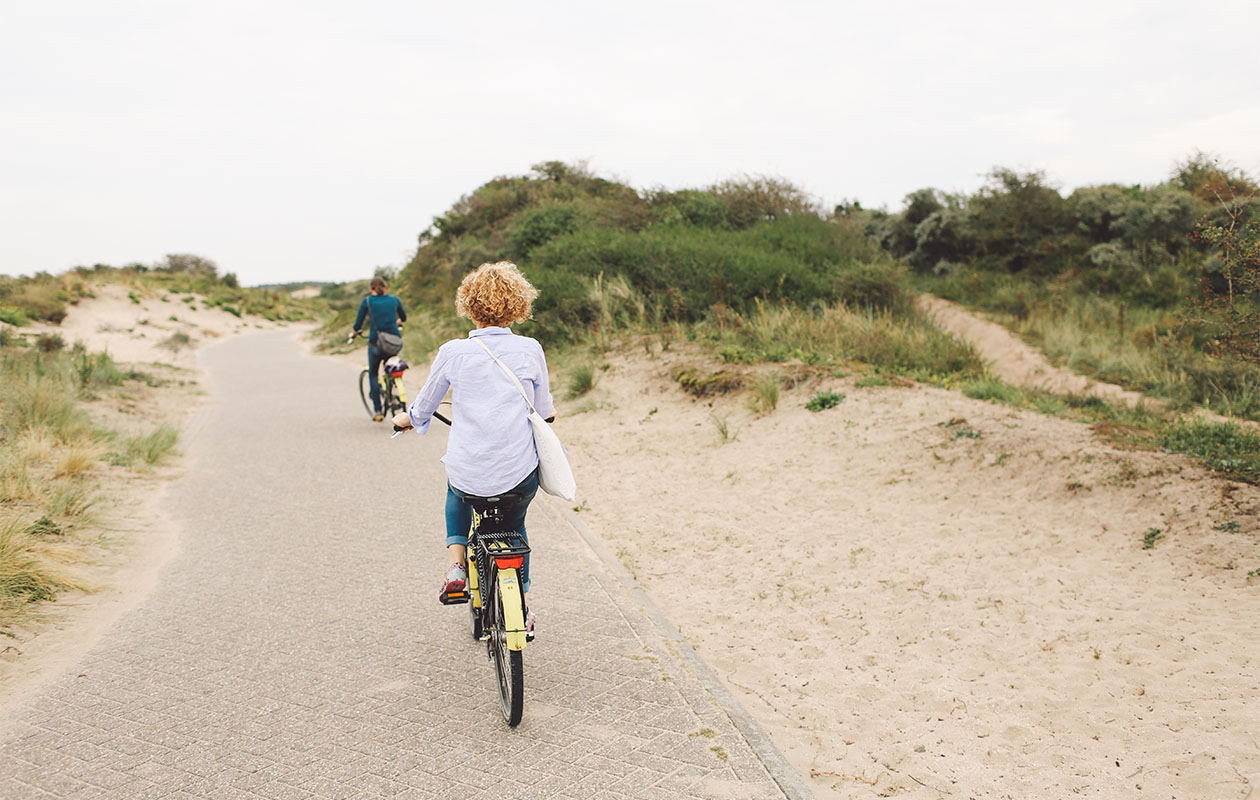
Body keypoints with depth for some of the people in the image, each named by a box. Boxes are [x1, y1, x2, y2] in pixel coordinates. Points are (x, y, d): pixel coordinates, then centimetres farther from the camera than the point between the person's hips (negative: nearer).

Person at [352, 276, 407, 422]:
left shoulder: (367, 301, 2)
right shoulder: (394, 299, 9)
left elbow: (358, 322, 4)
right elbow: (403, 317, 25)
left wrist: (354, 333, 26)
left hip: (376, 343, -2)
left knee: (373, 374, 16)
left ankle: (377, 411, 8)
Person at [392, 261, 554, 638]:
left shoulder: (453, 352, -4)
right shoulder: (529, 349, -3)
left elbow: (422, 411, 9)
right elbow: (545, 411, 9)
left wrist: (406, 419, 32)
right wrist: (549, 408, 33)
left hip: (470, 475, 0)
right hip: (520, 476, 0)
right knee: (515, 523, 32)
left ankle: (456, 564, 21)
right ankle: (522, 610, 32)